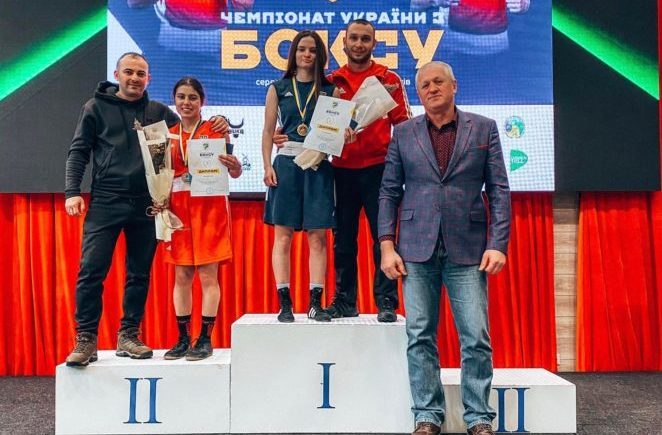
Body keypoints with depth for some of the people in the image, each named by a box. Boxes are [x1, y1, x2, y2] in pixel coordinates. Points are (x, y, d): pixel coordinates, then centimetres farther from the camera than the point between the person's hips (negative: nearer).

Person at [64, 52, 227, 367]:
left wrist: (215, 128, -4)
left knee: (139, 274, 7)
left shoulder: (159, 112, 14)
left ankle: (128, 336, 18)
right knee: (91, 270, -6)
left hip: (146, 205, 2)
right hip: (105, 202, -2)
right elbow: (79, 151, 5)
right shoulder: (97, 107, 8)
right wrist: (72, 191, -6)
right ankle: (86, 339, 5)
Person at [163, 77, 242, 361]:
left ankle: (205, 339, 6)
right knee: (181, 276, 6)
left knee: (208, 275, -2)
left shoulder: (215, 130, 2)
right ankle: (183, 339, 14)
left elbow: (235, 172, 1)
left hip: (209, 207, -4)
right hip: (178, 208, 4)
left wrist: (233, 164, -22)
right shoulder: (168, 135, 12)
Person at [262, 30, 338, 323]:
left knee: (318, 236, -1)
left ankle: (316, 303, 5)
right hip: (286, 164, 0)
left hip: (318, 166, 0)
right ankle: (284, 303, 4)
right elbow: (268, 131, 9)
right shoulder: (279, 88, 12)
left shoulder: (329, 89, 11)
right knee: (282, 236, -2)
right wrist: (267, 166, -2)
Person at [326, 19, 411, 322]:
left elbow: (403, 123, 3)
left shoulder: (389, 79, 5)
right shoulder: (332, 81, 11)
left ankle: (386, 302, 7)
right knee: (343, 238, 8)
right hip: (342, 169, 3)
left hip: (377, 168, -3)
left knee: (382, 237, -1)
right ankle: (345, 301, 18)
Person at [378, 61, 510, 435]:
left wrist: (498, 244, -6)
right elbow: (389, 192, 8)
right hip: (417, 250, 1)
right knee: (420, 337, 5)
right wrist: (387, 245, -1)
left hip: (467, 249, -1)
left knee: (477, 338, 0)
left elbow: (499, 191, 4)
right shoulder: (404, 134, 9)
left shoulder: (484, 128, 7)